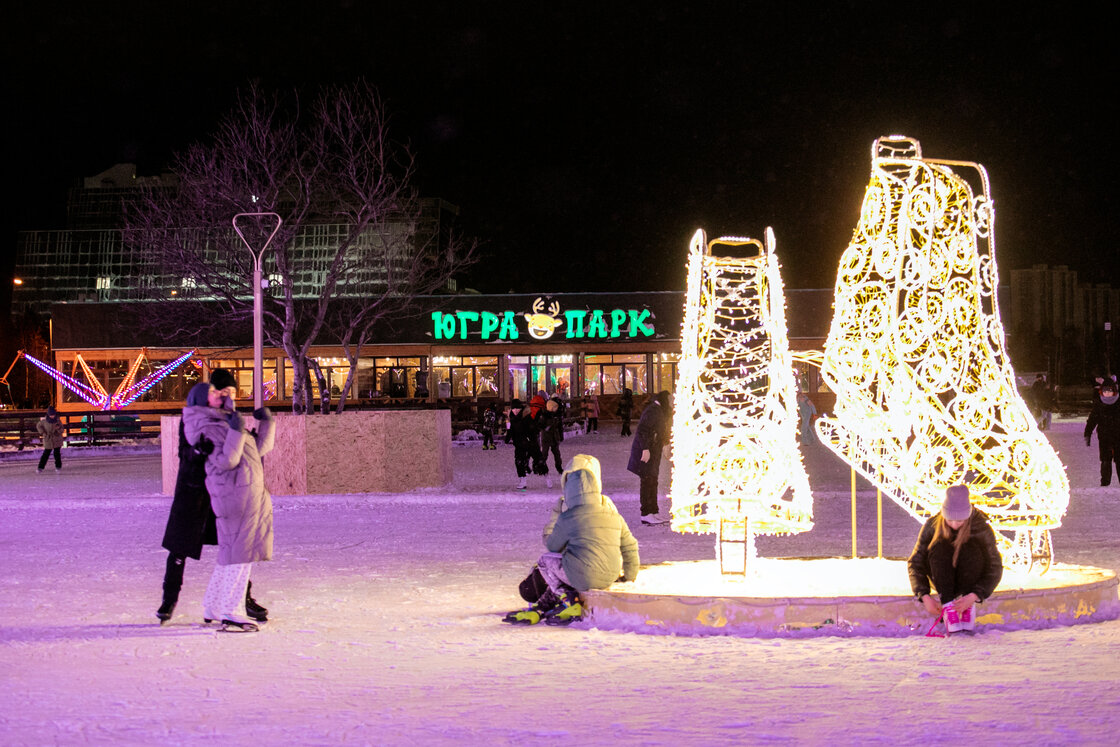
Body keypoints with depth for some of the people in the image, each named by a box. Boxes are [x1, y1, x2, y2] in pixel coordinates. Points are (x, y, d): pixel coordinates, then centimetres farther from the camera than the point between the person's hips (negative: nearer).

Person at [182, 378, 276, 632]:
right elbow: (225, 461, -20)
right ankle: (231, 613, -10)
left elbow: (260, 448, 26)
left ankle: (213, 608, 23)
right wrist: (236, 432, -27)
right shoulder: (205, 428, -8)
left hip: (251, 493, 10)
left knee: (230, 552, 15)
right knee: (238, 553, -11)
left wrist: (267, 422, 14)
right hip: (233, 494, -10)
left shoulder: (226, 422, 21)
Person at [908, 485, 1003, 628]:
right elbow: (915, 563, -14)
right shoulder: (932, 525, -18)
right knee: (939, 548, -28)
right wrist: (925, 596, -29)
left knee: (971, 549, -30)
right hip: (942, 580, 1)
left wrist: (973, 597, -36)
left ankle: (968, 609, -26)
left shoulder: (982, 529, -21)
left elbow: (995, 569, -20)